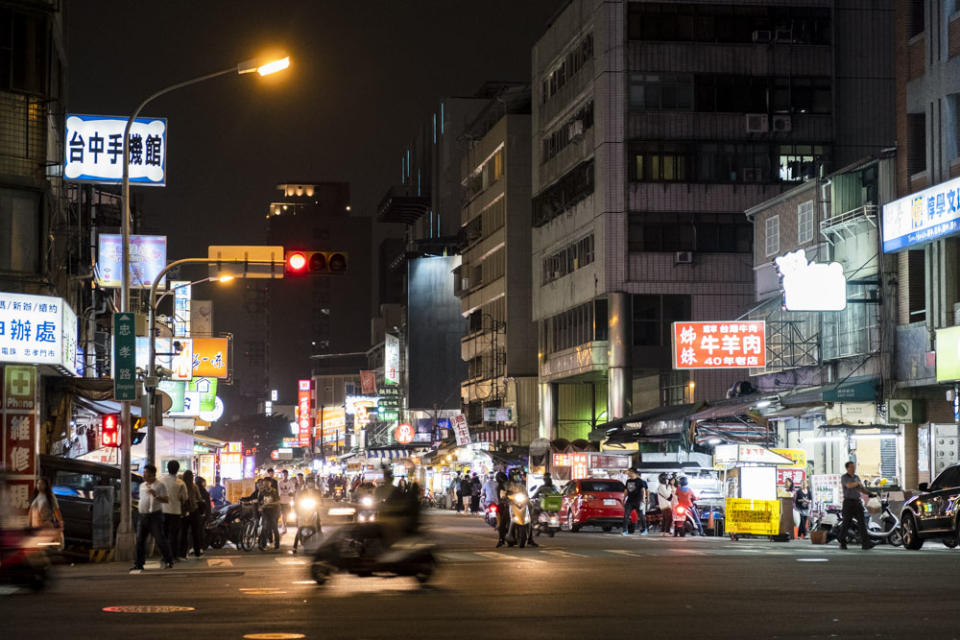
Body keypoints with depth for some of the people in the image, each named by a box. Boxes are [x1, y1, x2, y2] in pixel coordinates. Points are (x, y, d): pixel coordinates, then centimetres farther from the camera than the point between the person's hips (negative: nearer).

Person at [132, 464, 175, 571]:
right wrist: (141, 510, 16)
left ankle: (168, 561, 4)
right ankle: (139, 563, 8)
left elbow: (166, 500, -10)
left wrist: (155, 495, -24)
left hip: (155, 515, -6)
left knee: (160, 539, -6)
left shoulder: (160, 485, -4)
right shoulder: (142, 485, 17)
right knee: (140, 540, 3)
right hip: (143, 516, 6)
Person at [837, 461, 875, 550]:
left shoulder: (857, 477, 16)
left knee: (862, 521, -7)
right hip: (848, 502, -5)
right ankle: (842, 542, 18)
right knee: (846, 523, 1)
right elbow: (849, 485, -23)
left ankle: (865, 543, -14)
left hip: (857, 502, 5)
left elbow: (862, 489, 17)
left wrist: (869, 493, 0)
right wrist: (857, 483, -9)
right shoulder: (844, 477, -4)